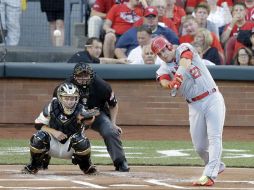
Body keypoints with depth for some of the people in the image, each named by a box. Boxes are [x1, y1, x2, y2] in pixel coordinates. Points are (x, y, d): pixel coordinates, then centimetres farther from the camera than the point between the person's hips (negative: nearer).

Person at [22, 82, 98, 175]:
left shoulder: (79, 110, -21)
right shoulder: (52, 108, -15)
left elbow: (88, 121, -43)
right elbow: (38, 124, -8)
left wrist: (89, 118, -68)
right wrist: (53, 131, -24)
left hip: (70, 148, -1)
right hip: (53, 145, 1)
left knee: (80, 140, -33)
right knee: (39, 137, -28)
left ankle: (86, 166, -2)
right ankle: (34, 165, -1)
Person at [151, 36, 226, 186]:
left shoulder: (184, 49, 0)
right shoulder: (164, 69, 6)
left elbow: (185, 63, -23)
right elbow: (164, 82, -17)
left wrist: (178, 75, -42)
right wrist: (171, 84, -41)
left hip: (212, 99, -4)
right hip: (195, 106, 4)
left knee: (214, 137, -16)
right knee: (199, 146, 2)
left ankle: (209, 175, -23)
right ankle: (217, 166, 28)